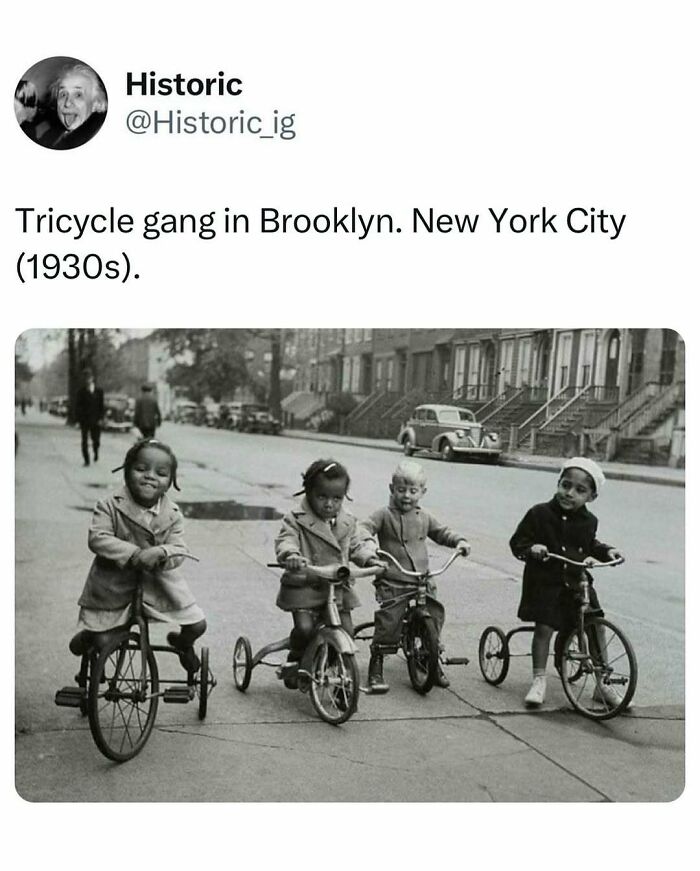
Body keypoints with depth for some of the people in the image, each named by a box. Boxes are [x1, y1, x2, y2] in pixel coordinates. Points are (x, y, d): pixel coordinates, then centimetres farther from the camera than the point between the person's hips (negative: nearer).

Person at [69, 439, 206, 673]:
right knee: (103, 641, -6)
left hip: (158, 580, 2)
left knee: (197, 625, -2)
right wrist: (133, 553, -32)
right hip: (113, 582, -2)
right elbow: (97, 538, -22)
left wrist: (161, 552, -32)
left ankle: (182, 644, 36)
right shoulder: (110, 506, -12)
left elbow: (179, 550, -9)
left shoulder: (172, 515, -4)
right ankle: (88, 634, 33)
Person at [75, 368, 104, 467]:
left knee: (96, 440, 5)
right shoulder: (81, 391, 0)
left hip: (95, 420, 1)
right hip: (84, 420, -1)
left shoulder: (99, 391, 4)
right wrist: (79, 418, -10)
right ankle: (86, 460, 6)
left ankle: (95, 452, 36)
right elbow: (77, 406, -1)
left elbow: (101, 406, 5)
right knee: (84, 441, -1)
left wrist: (100, 418, -3)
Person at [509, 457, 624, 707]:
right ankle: (539, 680, 10)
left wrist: (606, 551, 5)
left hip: (577, 582, 4)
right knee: (544, 628, -8)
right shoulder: (539, 513, -10)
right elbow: (517, 541, -6)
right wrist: (531, 548, -25)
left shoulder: (589, 521, 3)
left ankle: (603, 683, 15)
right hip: (545, 582, -3)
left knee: (596, 628, 0)